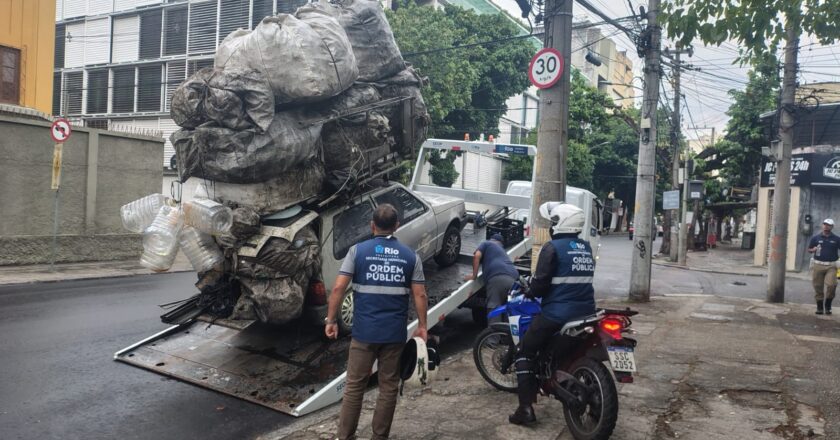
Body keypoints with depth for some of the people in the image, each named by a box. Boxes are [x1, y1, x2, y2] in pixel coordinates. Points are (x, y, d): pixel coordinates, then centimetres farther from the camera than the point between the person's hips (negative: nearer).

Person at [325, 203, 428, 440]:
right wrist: (422, 326, 9)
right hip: (395, 333, 1)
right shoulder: (410, 256, 2)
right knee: (389, 387, 12)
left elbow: (338, 288, -7)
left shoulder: (358, 250, -3)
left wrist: (331, 320, 1)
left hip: (364, 332, -1)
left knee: (354, 386, 10)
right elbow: (419, 295, 0)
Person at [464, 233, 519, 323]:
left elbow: (477, 256, 8)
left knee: (494, 307, -14)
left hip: (497, 277, -6)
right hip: (513, 278, 6)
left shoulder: (486, 243, 25)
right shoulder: (503, 251, 42)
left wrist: (474, 275, 12)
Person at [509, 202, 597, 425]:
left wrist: (531, 291, 7)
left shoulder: (553, 247, -11)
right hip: (586, 312, 7)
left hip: (557, 313, -7)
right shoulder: (586, 248, 10)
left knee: (525, 353, 6)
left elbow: (540, 284, -15)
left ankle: (526, 408, 0)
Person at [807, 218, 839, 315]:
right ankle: (819, 307, 14)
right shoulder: (815, 238, 7)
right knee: (818, 287, 3)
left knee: (831, 285, -14)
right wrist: (813, 250, -9)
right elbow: (809, 249, 14)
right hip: (818, 265, 1)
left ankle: (828, 307, 3)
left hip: (831, 266, -1)